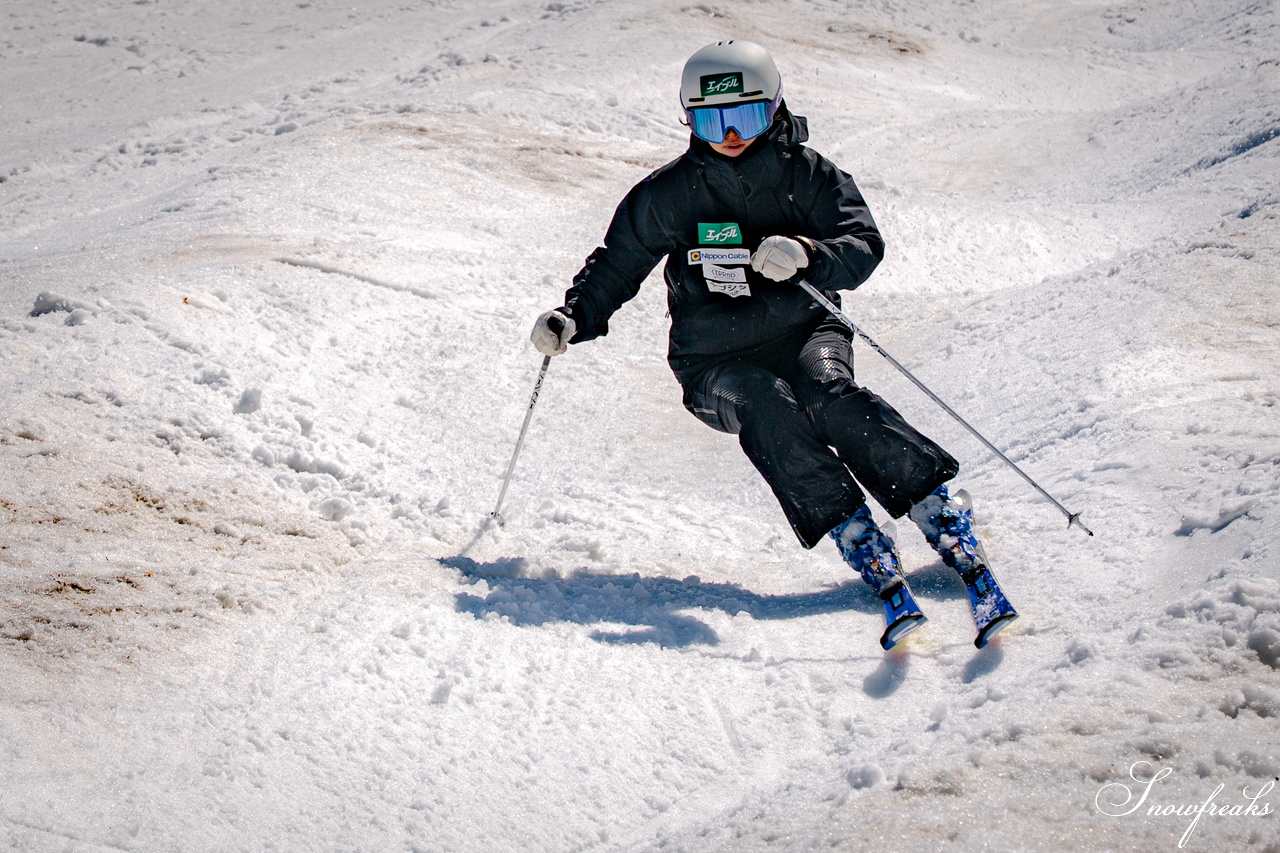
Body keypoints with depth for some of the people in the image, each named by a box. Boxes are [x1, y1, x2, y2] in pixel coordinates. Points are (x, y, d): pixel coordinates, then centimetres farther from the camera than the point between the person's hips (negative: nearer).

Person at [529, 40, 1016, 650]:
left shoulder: (806, 174, -2)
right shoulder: (669, 194, 1)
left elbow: (864, 246, -12)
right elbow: (617, 264, 13)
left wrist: (808, 255, -32)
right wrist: (574, 318, -3)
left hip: (803, 332, 0)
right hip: (715, 364, 0)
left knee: (827, 394, -32)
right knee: (770, 409, -32)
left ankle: (954, 533, -35)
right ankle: (873, 560, -41)